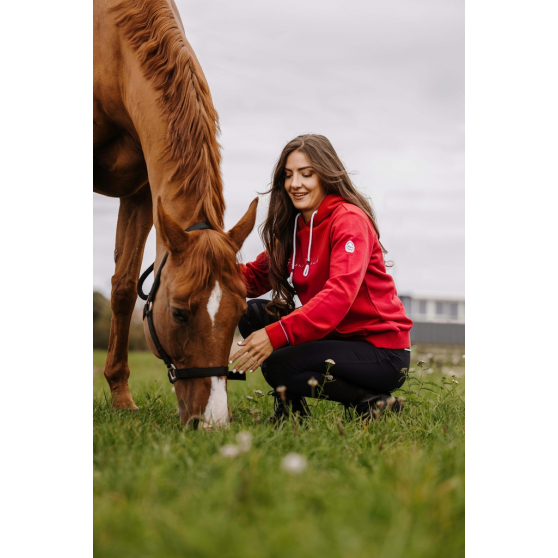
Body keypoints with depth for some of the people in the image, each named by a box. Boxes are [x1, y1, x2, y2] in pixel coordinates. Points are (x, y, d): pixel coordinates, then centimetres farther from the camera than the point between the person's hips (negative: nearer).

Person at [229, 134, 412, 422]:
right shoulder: (295, 226, 10)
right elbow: (258, 276, 7)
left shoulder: (350, 220, -17)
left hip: (382, 352, -8)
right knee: (252, 313, -3)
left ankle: (372, 402, -8)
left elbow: (340, 294, -31)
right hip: (336, 336, 8)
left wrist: (276, 334, -42)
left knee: (277, 366, -25)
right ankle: (291, 409, 6)